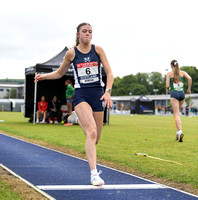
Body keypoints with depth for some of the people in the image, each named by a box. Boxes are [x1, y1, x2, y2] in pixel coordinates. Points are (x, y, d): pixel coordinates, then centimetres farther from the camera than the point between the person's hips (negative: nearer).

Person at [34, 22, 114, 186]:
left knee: (95, 139, 9)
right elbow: (60, 73, 17)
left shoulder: (98, 50, 4)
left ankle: (78, 118, 39)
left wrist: (107, 92, -12)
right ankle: (94, 174, -22)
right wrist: (44, 76, -1)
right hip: (81, 94, -3)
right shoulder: (71, 53, 2)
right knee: (92, 133, -22)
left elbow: (109, 73, 3)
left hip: (98, 95, 3)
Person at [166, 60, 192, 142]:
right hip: (182, 93, 3)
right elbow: (190, 78, -6)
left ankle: (180, 132, -25)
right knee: (177, 112, 19)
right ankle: (178, 132, 16)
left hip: (174, 93, -3)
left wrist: (168, 89, 19)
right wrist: (189, 89, 4)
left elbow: (167, 86, -3)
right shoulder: (182, 72, 11)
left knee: (176, 114, -7)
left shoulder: (169, 73, 3)